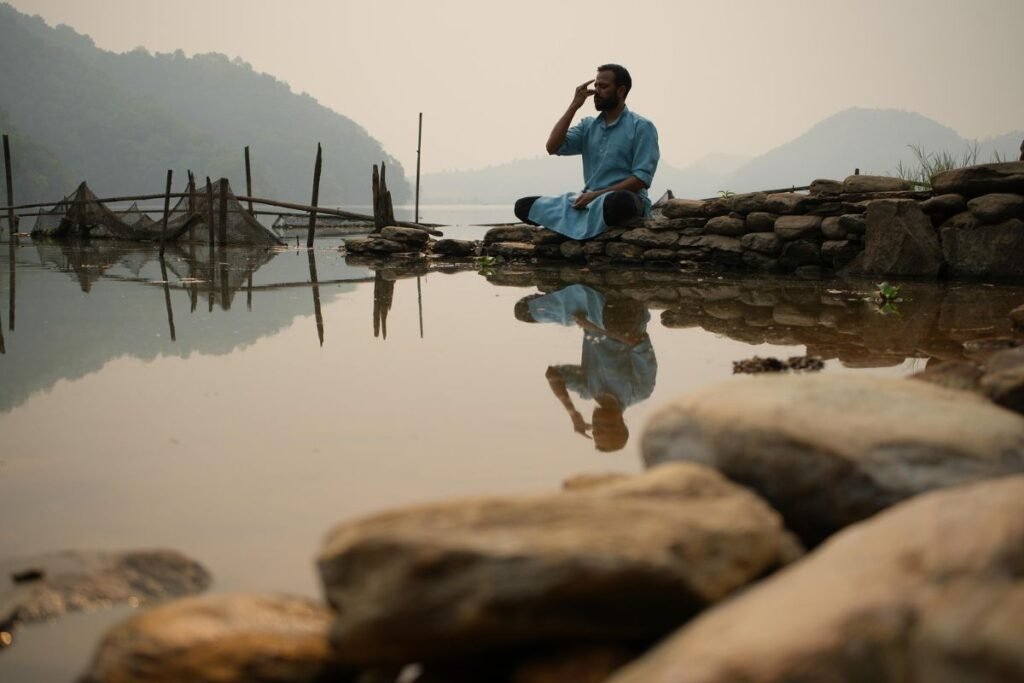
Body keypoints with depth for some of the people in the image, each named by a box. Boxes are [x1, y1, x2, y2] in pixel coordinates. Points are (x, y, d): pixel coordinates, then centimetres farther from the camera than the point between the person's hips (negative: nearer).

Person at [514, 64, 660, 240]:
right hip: (589, 201, 6)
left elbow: (642, 178, -11)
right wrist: (574, 106, -1)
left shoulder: (642, 127, -2)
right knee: (523, 206, -7)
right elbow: (553, 147, 1)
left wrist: (597, 194, -18)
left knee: (620, 202, -44)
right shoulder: (588, 125, 16)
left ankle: (570, 222, -20)